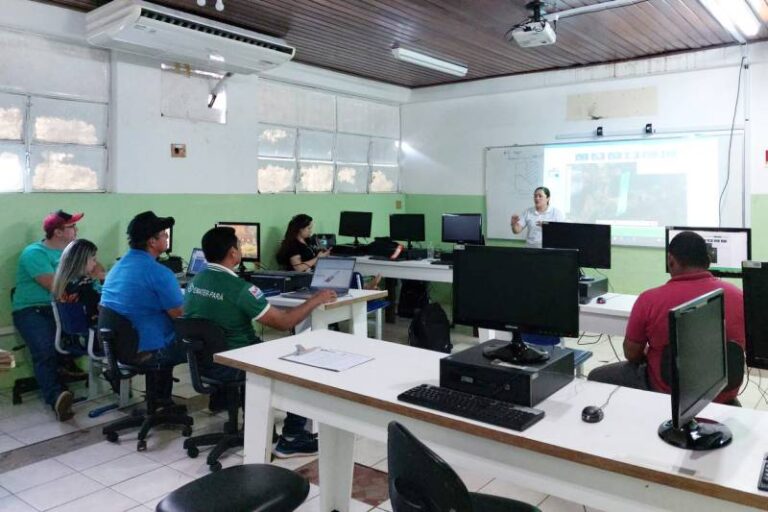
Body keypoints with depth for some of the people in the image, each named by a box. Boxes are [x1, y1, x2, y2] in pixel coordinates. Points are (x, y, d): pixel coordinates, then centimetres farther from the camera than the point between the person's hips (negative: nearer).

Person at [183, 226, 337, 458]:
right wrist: (315, 300, -5)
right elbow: (283, 322, -18)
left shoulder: (194, 281, 2)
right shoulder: (239, 288, -23)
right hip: (230, 366, -8)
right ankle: (292, 438, 9)